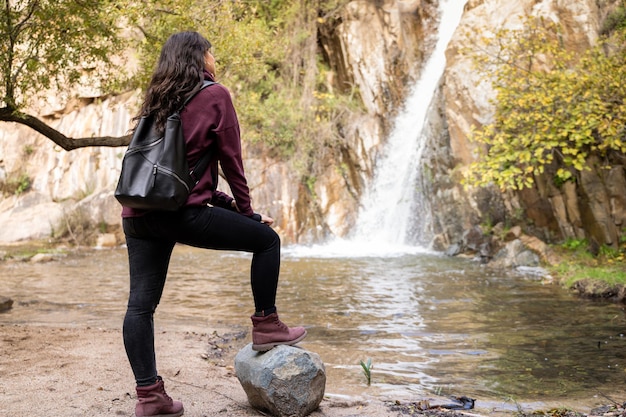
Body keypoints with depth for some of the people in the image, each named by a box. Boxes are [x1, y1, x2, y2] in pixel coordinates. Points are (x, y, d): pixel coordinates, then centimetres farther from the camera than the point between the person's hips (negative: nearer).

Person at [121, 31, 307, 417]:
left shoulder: (158, 100, 21)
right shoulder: (215, 95, 0)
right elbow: (231, 161, 0)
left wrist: (222, 201, 21)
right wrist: (247, 211, 12)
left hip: (137, 214, 7)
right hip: (182, 213, -7)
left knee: (141, 305, 8)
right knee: (266, 239, 11)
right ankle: (266, 326, 17)